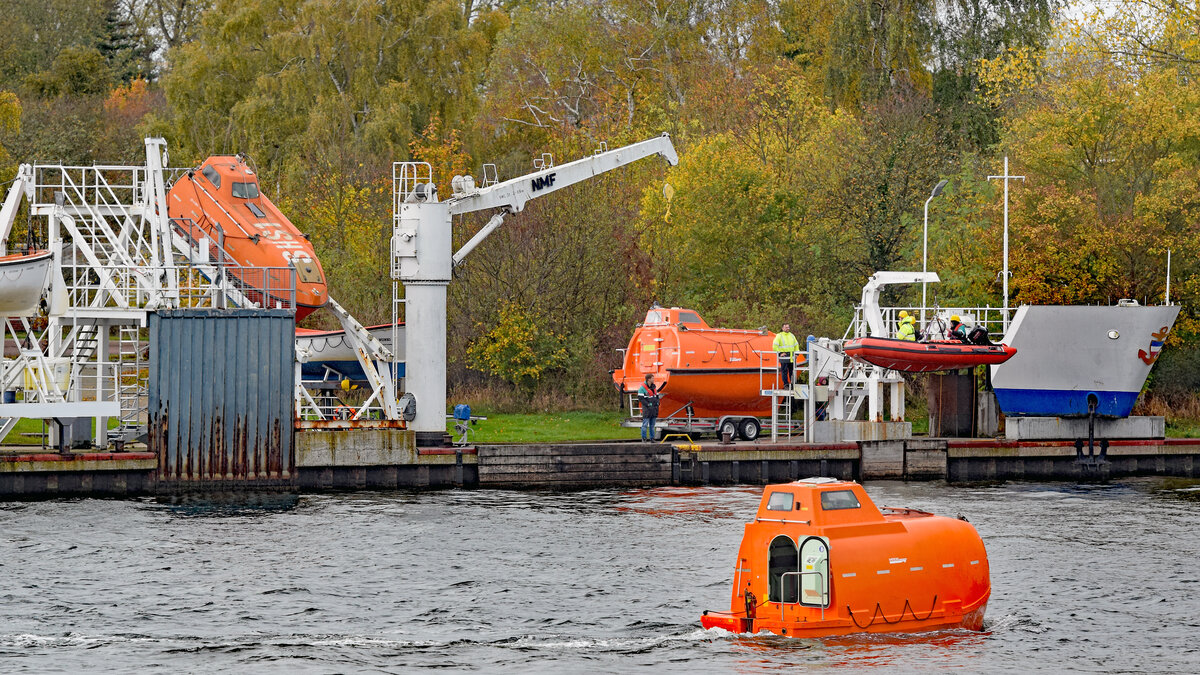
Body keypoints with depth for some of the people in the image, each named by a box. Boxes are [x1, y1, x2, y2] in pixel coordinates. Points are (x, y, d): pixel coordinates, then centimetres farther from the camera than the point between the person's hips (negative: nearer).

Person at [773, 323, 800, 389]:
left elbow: (796, 345, 23)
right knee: (784, 371, -4)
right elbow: (775, 346, -7)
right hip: (784, 357, -5)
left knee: (792, 371, 6)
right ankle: (786, 384, 0)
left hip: (791, 357, 5)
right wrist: (779, 353, -12)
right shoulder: (779, 336, -1)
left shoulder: (792, 336, 15)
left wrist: (796, 353, 12)